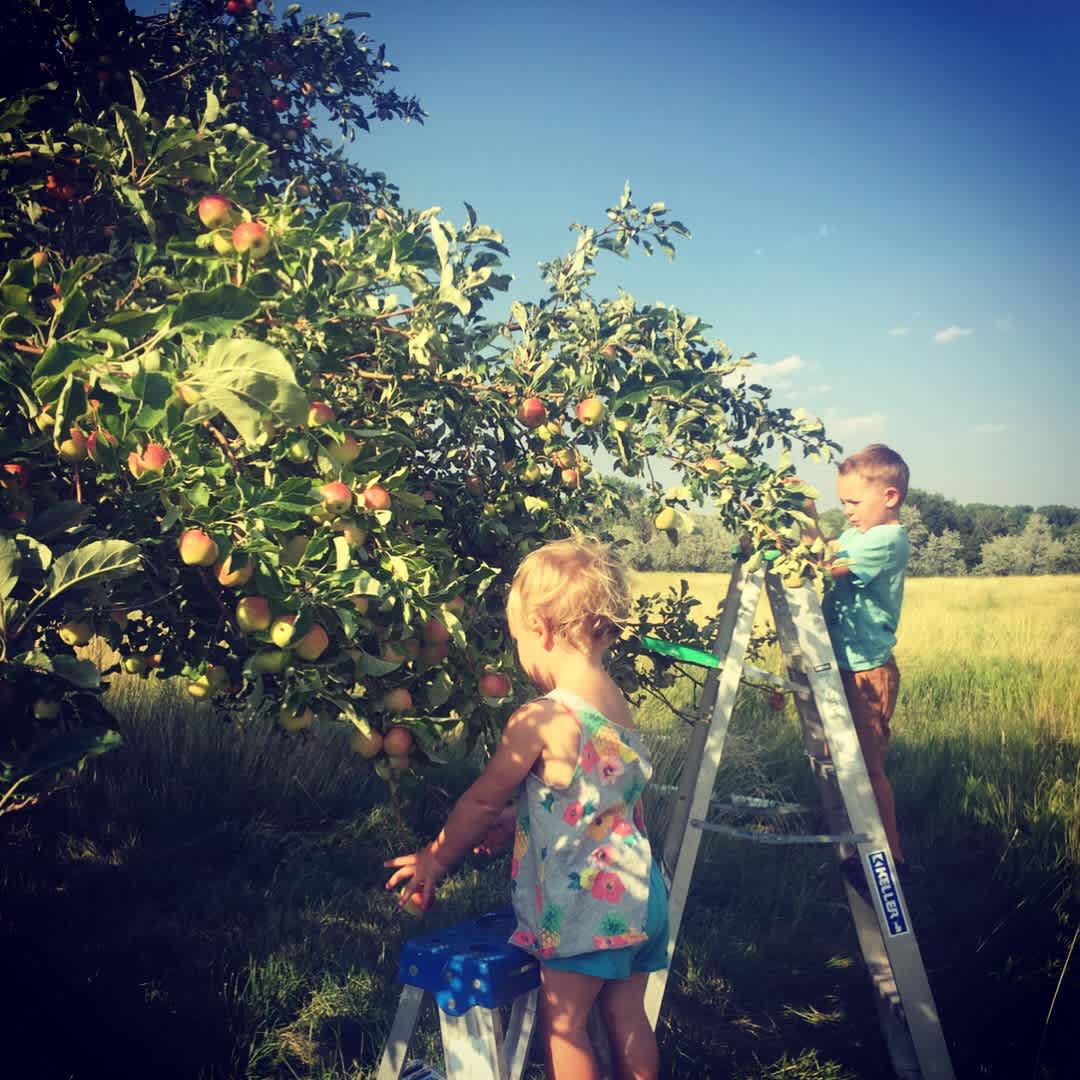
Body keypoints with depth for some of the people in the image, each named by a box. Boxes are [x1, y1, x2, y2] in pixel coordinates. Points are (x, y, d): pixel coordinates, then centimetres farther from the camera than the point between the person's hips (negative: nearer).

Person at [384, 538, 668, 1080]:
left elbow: (481, 802, -8)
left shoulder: (538, 722, -19)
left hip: (585, 907, -8)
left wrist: (433, 860, 6)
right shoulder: (620, 708, 5)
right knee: (626, 1016, 18)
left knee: (563, 1024, 6)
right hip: (637, 893, 8)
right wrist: (512, 822, 20)